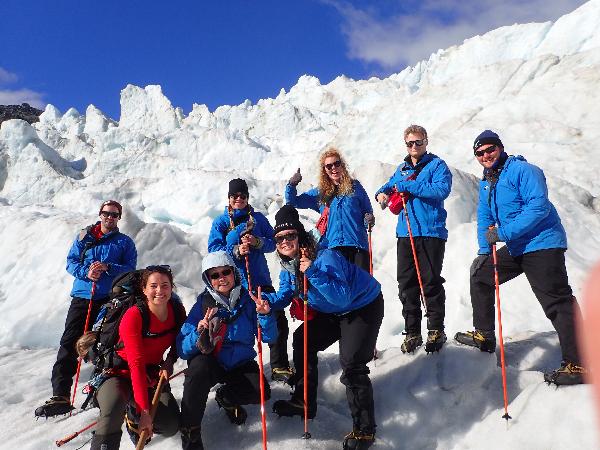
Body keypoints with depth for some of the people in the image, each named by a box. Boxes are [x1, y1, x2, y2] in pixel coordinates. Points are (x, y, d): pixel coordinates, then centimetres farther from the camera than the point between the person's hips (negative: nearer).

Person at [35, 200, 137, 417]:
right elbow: (71, 262, 9)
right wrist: (86, 272, -11)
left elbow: (130, 269, 0)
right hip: (82, 297, 1)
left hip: (111, 300, -1)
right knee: (69, 343, -5)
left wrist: (108, 268, -16)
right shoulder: (84, 236, 13)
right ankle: (60, 395, -3)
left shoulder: (125, 242, 9)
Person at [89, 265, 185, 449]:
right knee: (113, 412, -37)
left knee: (171, 426, -10)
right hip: (121, 372, -5)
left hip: (153, 374, 5)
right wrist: (145, 410, -33)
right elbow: (136, 365, -29)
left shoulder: (178, 311, -9)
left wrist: (169, 362, -12)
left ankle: (133, 416, 19)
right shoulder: (133, 316, -24)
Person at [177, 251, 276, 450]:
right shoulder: (203, 304, -10)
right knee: (199, 367, -35)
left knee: (262, 393, -22)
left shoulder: (248, 300, -7)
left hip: (240, 364, 2)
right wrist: (199, 334, -32)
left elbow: (268, 337, -8)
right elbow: (183, 349, -13)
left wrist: (265, 315, -26)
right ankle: (190, 433, -16)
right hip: (210, 361, -2)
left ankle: (226, 397, 12)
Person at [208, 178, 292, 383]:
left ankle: (280, 367, 10)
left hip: (260, 280, 2)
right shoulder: (221, 222, 4)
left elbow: (272, 243, 6)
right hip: (233, 283, -1)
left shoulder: (258, 218, 9)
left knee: (278, 321, -3)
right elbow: (213, 249, -5)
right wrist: (236, 251, -19)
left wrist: (257, 242, -14)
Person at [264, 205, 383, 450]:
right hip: (332, 312, 9)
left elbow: (342, 298, -40)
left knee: (352, 365, -18)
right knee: (302, 341, 13)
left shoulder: (324, 257, -33)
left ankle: (364, 430, -3)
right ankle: (304, 401, 29)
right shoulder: (288, 266, -7)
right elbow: (284, 295, 2)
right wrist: (267, 300, -19)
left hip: (364, 307, -9)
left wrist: (313, 273, -48)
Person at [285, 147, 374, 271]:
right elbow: (292, 202, 16)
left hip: (358, 244, 0)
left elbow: (367, 210, 17)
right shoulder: (319, 193, 14)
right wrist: (292, 185, -2)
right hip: (332, 246, 1)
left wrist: (369, 219, -6)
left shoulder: (354, 186, 11)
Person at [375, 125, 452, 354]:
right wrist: (382, 193, 7)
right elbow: (389, 185, 32)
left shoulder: (437, 165, 1)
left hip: (431, 232, -5)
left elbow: (442, 189, -16)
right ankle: (412, 333, 14)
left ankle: (436, 331, 11)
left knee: (431, 283, -4)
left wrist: (407, 186, -15)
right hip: (405, 233, 6)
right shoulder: (402, 169, 19)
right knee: (406, 283, 5)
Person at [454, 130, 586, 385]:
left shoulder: (522, 170, -13)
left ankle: (577, 365, -7)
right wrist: (483, 251, 5)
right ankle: (484, 335, 26)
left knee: (557, 302, -12)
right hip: (516, 249, 10)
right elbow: (484, 218, 16)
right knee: (480, 276, 16)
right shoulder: (486, 183, 13)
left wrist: (503, 232, -27)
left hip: (542, 244, -9)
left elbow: (539, 206, -25)